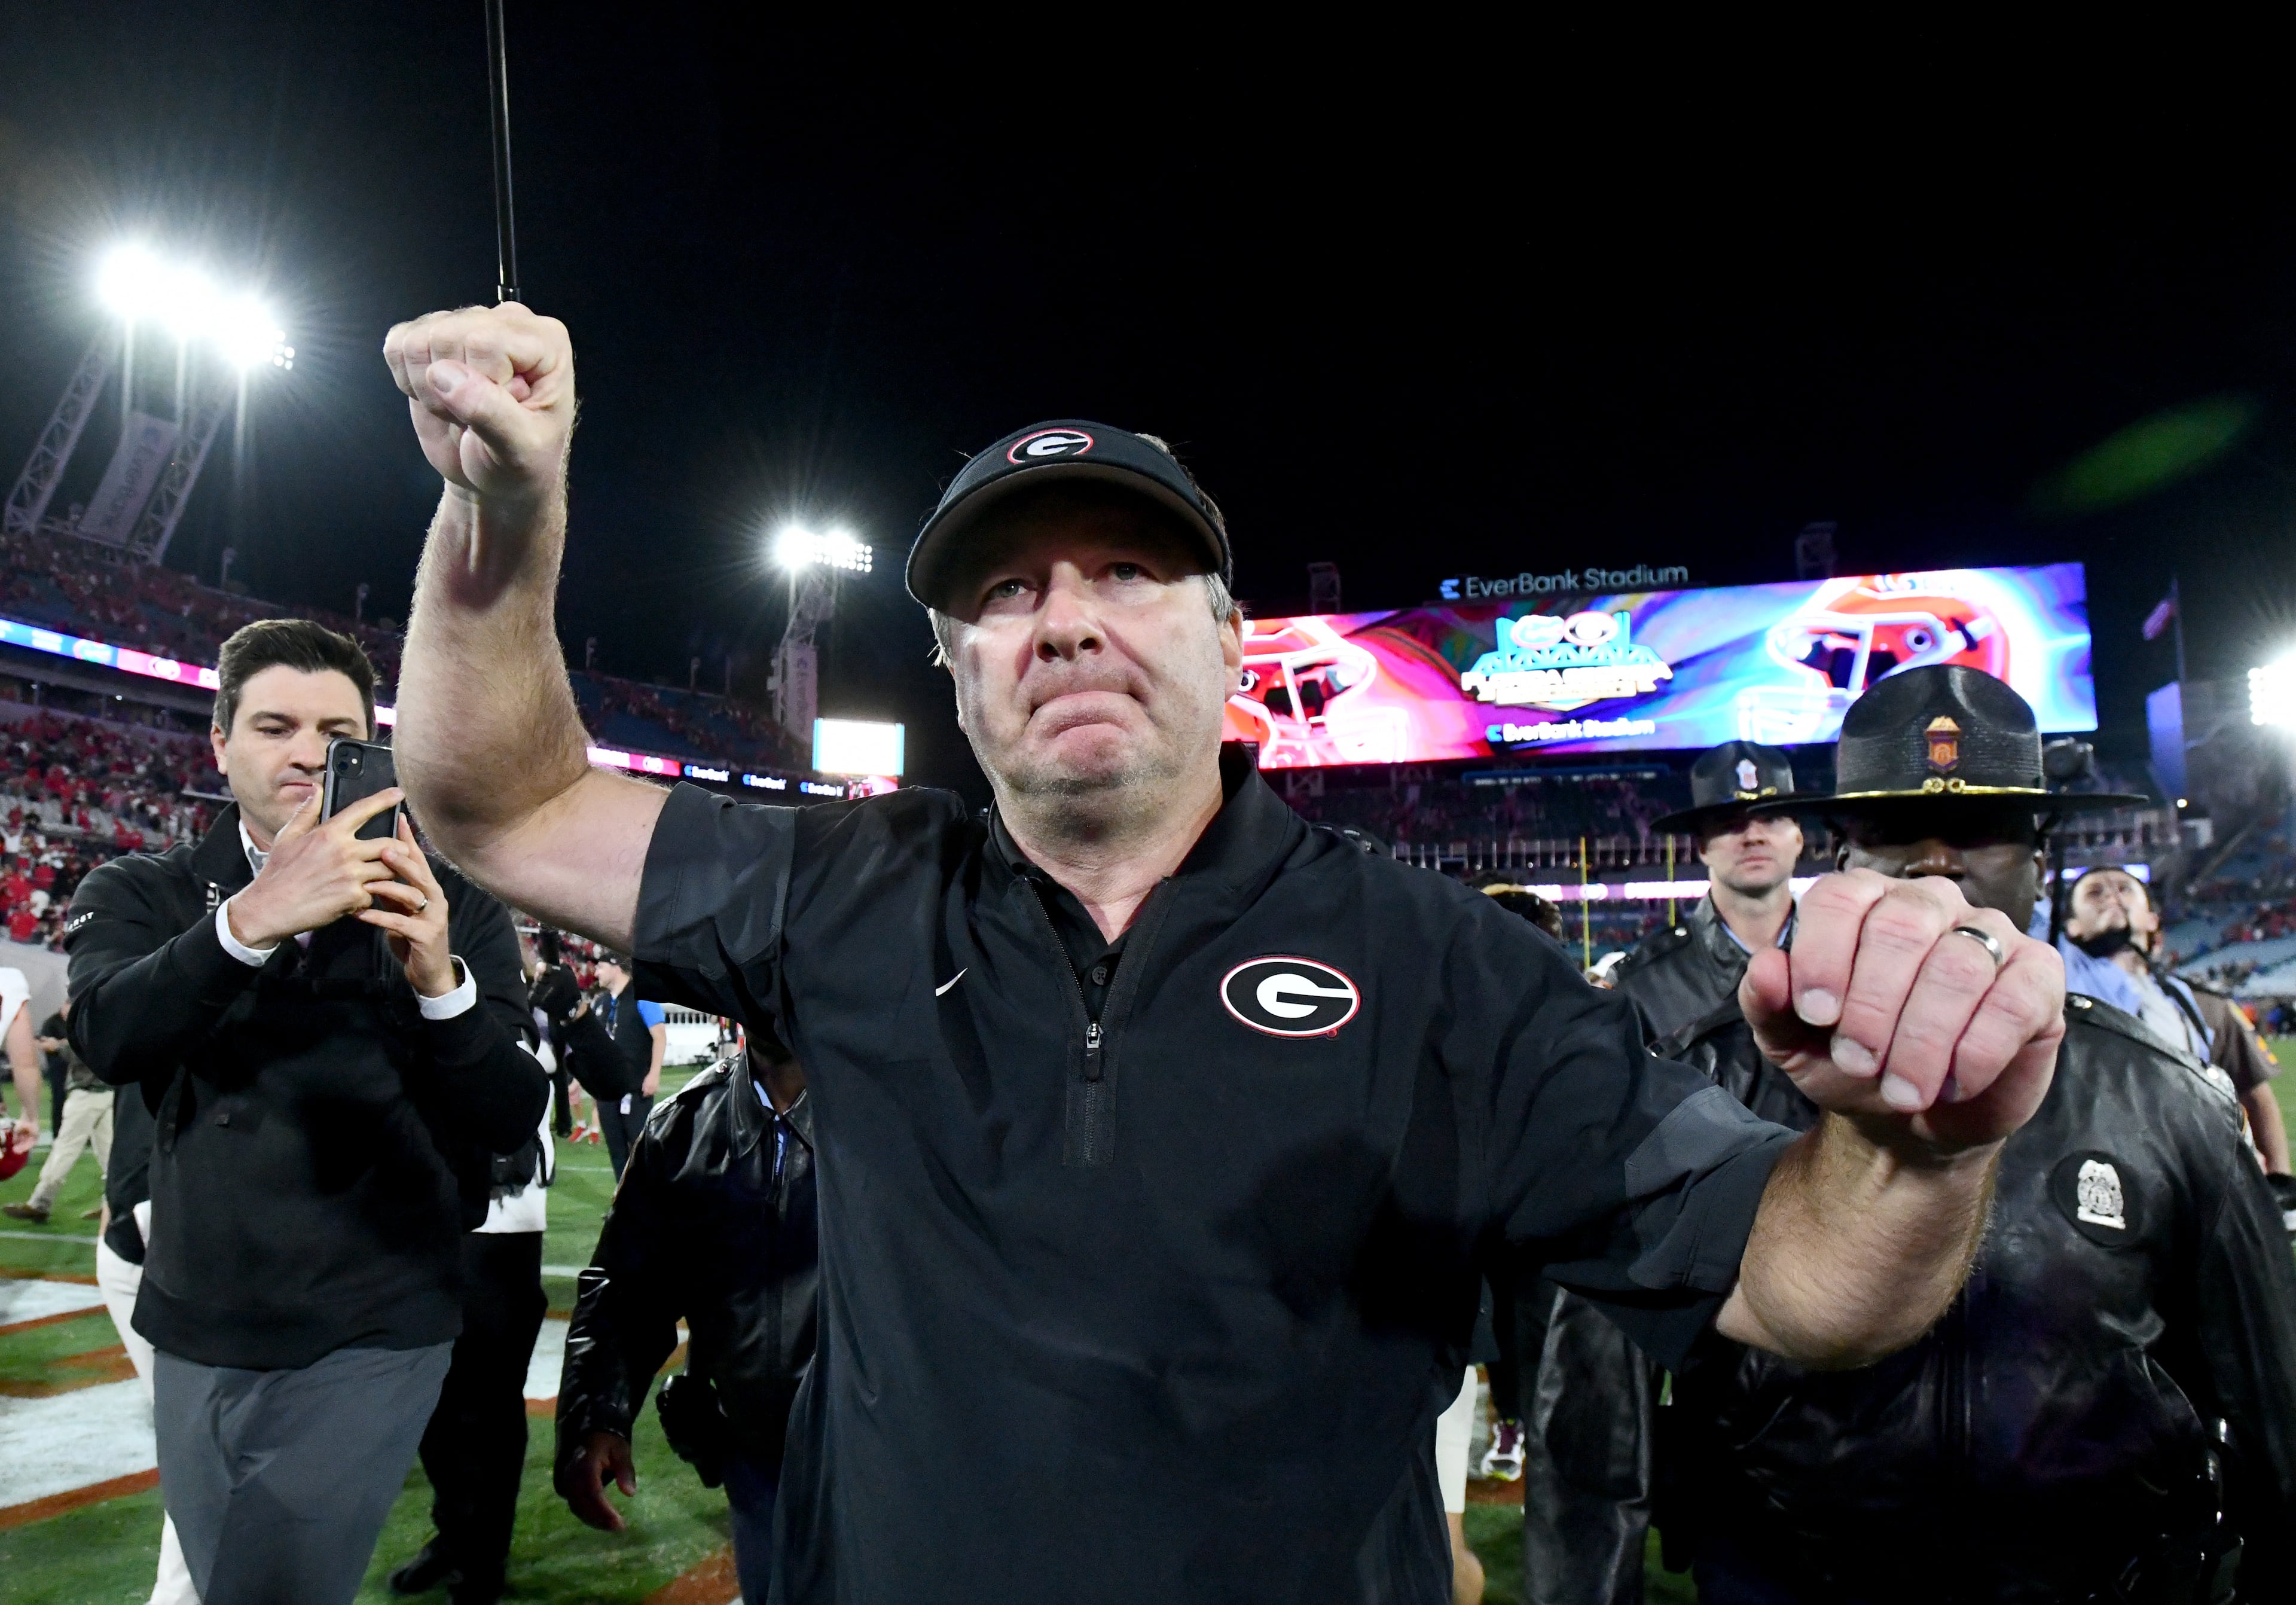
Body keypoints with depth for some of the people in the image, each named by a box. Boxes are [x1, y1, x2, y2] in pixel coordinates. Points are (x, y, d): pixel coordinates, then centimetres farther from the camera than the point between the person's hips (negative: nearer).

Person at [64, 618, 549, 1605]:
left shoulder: (452, 908, -5)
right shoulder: (143, 895, 0)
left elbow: (513, 1121, -13)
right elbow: (108, 1036, -21)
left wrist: (440, 981, -31)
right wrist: (251, 921, -39)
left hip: (372, 1341, -2)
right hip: (197, 1336, 3)